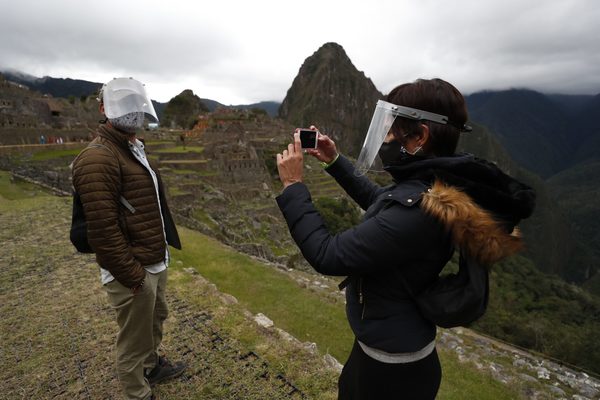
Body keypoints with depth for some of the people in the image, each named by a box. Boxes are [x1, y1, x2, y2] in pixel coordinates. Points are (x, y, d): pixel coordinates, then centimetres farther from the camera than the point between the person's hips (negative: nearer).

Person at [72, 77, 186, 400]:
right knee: (134, 342, 10)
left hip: (155, 263, 10)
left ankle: (152, 365, 53)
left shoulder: (134, 150, 11)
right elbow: (102, 231, -25)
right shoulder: (98, 158, -21)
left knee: (155, 320, 29)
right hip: (133, 272, -10)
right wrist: (132, 277, -19)